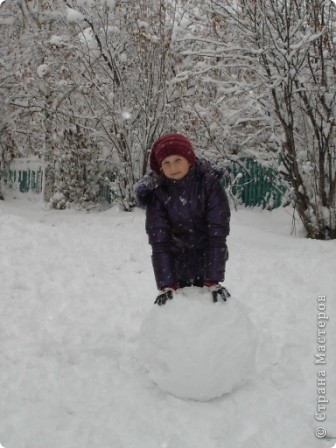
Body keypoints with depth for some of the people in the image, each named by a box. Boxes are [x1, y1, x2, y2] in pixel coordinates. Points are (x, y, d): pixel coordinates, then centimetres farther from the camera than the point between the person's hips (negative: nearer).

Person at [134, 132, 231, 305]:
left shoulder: (209, 184, -19)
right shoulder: (156, 192, -16)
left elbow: (217, 232, -23)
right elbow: (159, 240, -20)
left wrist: (213, 280, -28)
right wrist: (166, 285, -28)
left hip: (208, 259, -1)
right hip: (175, 263, 1)